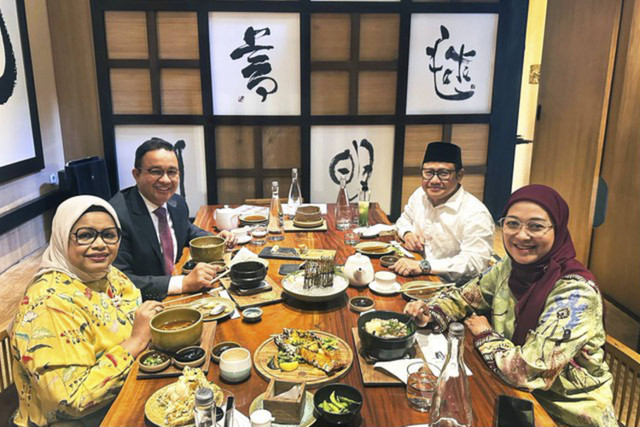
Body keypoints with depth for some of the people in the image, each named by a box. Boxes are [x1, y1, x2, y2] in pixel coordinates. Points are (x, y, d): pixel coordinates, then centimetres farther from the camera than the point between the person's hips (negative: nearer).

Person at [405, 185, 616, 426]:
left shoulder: (576, 292, -26)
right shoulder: (509, 267, -7)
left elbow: (527, 371, -30)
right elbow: (464, 297, 8)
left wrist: (484, 334, -13)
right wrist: (430, 314, -12)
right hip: (516, 392, 5)